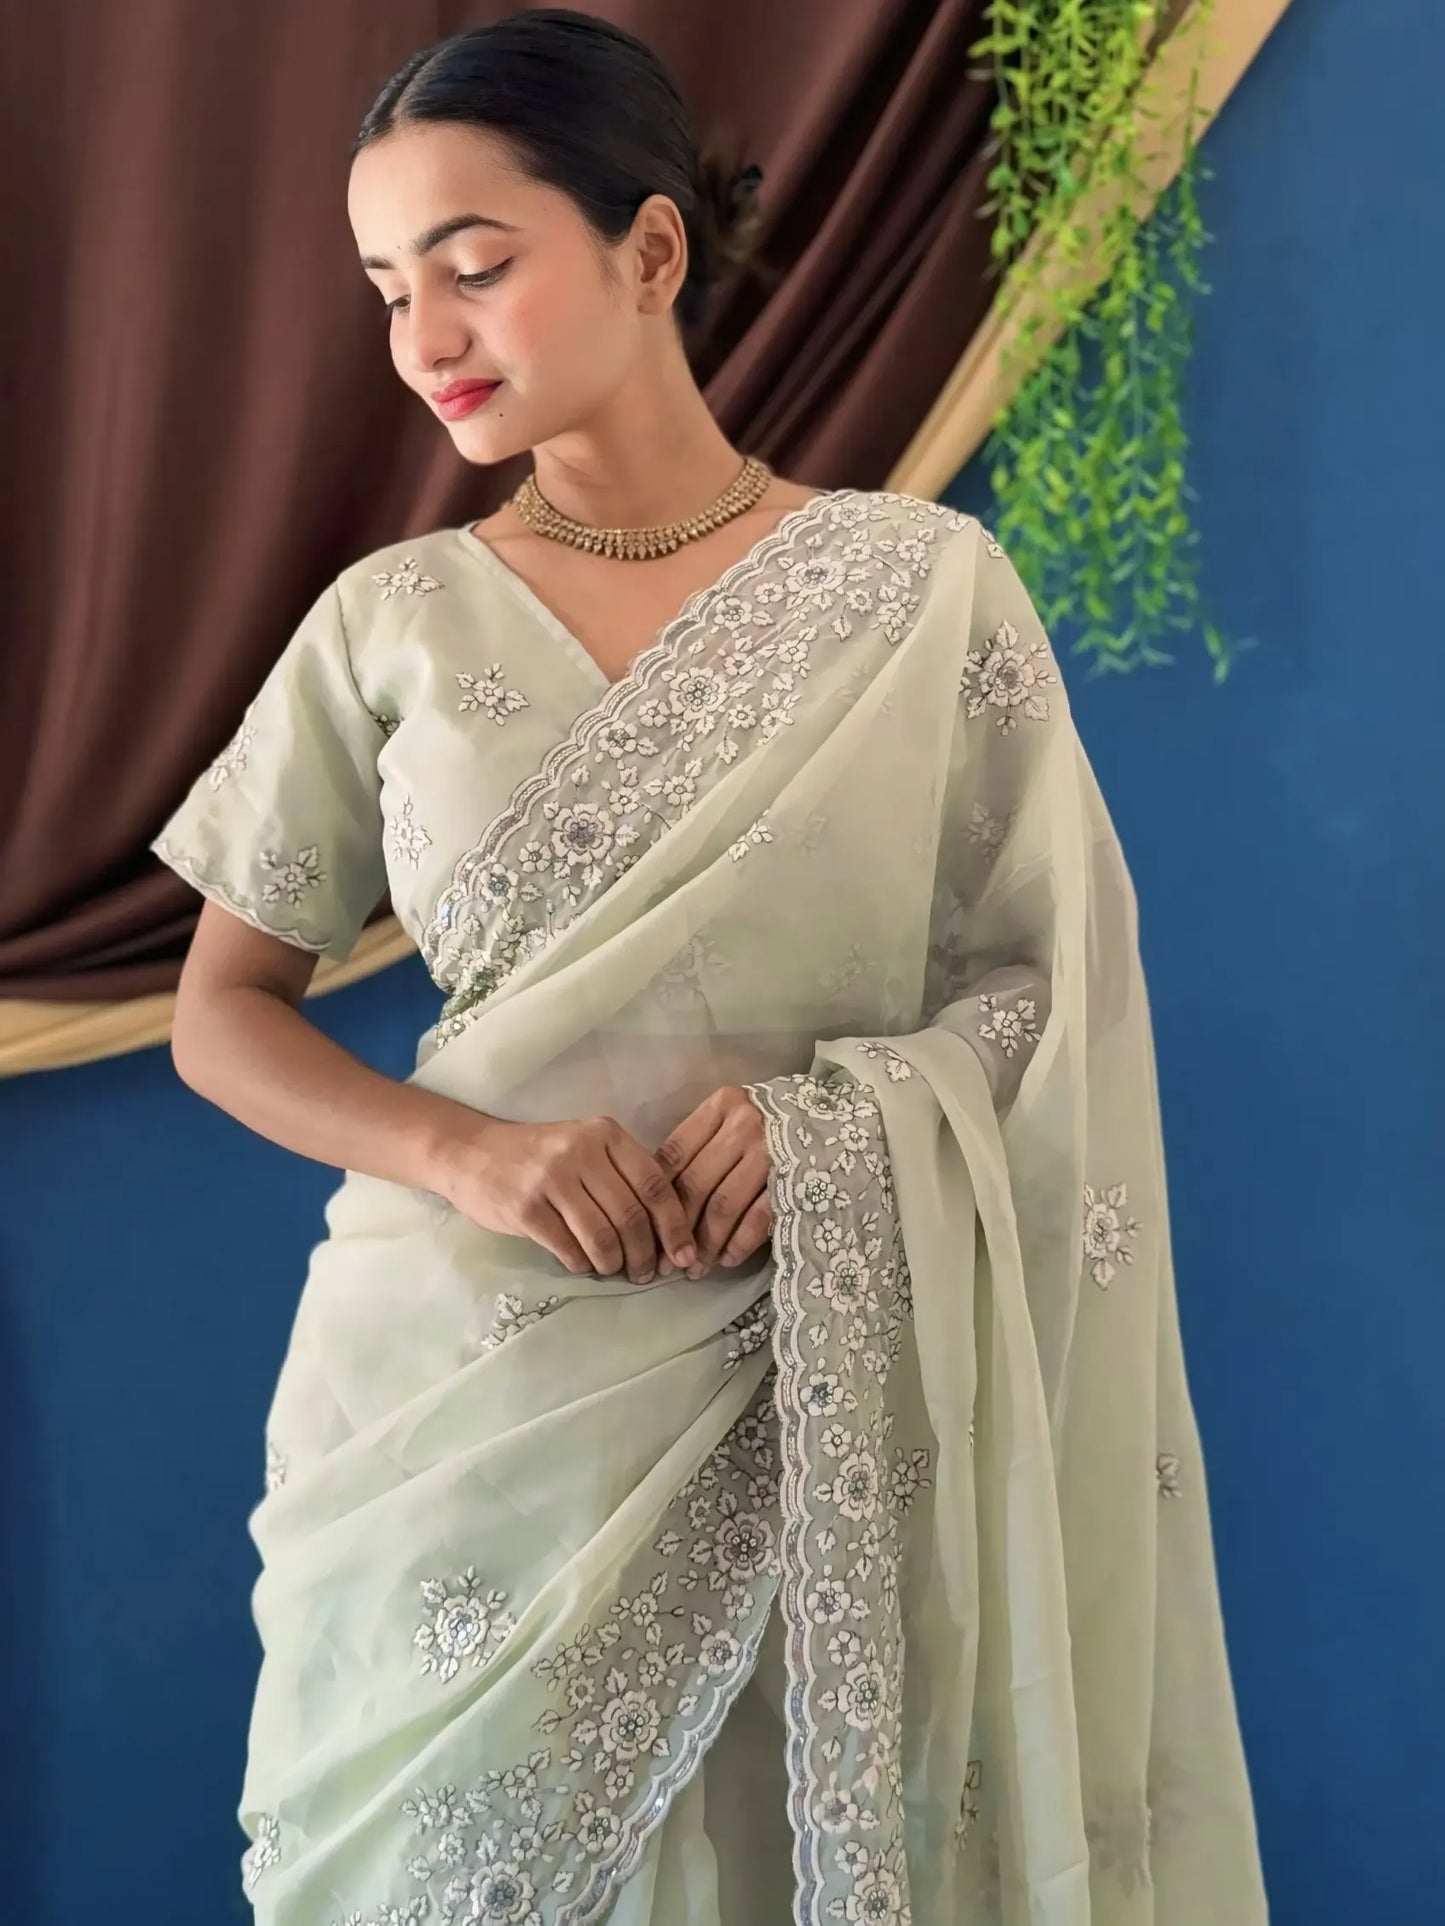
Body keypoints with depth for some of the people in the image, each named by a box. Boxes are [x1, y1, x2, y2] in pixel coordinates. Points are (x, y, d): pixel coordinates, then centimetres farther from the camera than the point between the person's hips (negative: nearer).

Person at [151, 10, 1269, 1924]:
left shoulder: (920, 590, -3)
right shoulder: (392, 623, 1)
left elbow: (1059, 985, 0)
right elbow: (224, 1010, 4)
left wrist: (841, 1120, -19)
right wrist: (462, 1151, -14)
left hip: (800, 1391, -1)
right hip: (453, 1380, 2)